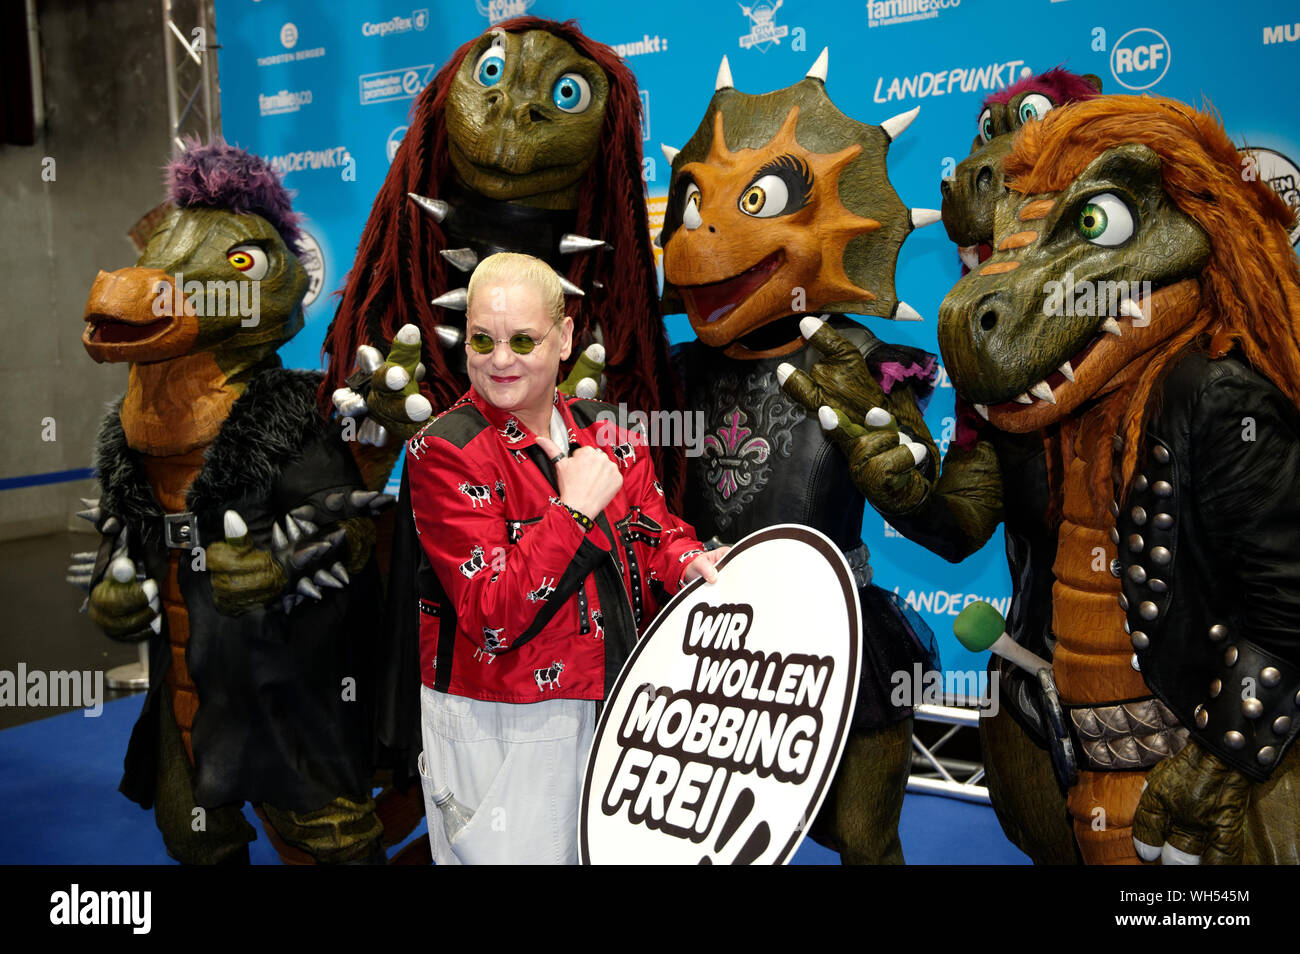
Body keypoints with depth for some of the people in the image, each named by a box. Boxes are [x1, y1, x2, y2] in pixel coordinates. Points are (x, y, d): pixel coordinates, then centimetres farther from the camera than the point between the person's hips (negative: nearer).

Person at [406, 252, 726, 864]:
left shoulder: (605, 433, 4)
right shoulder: (445, 453, -14)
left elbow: (652, 537, 8)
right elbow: (493, 617, -22)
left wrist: (685, 563, -14)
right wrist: (575, 510, -22)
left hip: (610, 711, 6)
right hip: (500, 735, -5)